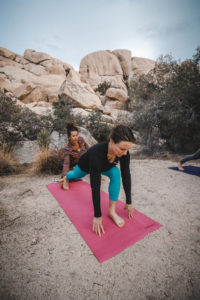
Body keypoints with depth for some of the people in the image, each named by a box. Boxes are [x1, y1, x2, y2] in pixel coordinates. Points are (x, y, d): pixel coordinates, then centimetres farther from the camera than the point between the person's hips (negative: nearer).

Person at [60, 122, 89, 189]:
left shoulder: (81, 139, -20)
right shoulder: (67, 149, -30)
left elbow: (87, 148, -3)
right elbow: (66, 163, -32)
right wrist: (64, 176, -43)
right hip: (75, 165, -3)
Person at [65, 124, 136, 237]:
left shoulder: (124, 152, -34)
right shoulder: (97, 153, -49)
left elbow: (126, 176, -23)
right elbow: (95, 186, -44)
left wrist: (129, 202, -18)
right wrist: (97, 216, -36)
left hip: (104, 166, 3)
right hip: (85, 166, -2)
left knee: (116, 173, -27)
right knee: (75, 175, 29)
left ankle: (112, 210, -12)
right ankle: (66, 177, 69)